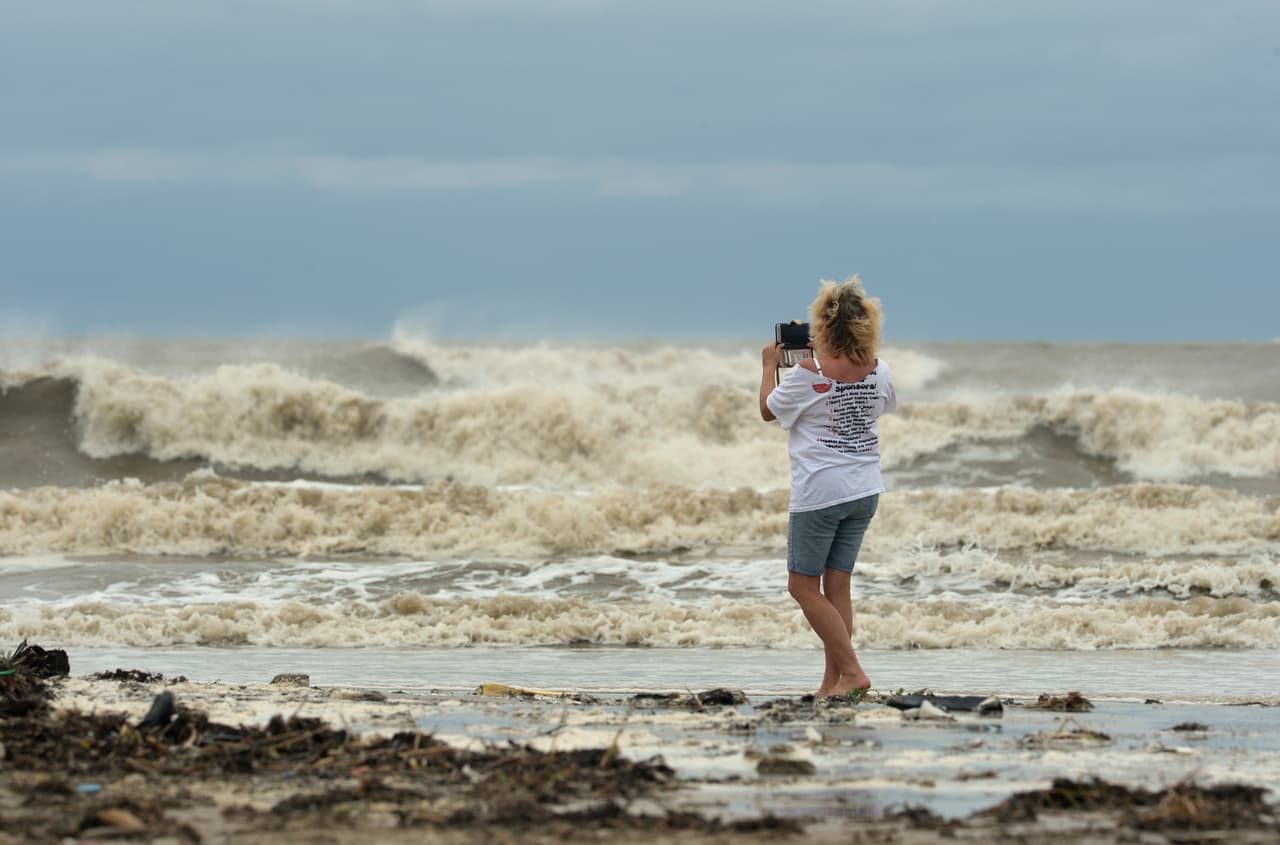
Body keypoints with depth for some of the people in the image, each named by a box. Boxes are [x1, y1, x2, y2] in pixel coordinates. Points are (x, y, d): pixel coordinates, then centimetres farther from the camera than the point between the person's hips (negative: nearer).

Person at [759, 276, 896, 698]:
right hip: (865, 490, 6)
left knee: (803, 586, 4)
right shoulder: (878, 371, -1)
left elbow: (768, 410, 0)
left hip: (820, 493, -6)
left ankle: (852, 671, -5)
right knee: (837, 586, 11)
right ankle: (833, 682, 10)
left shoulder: (807, 374, -15)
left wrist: (769, 366, 16)